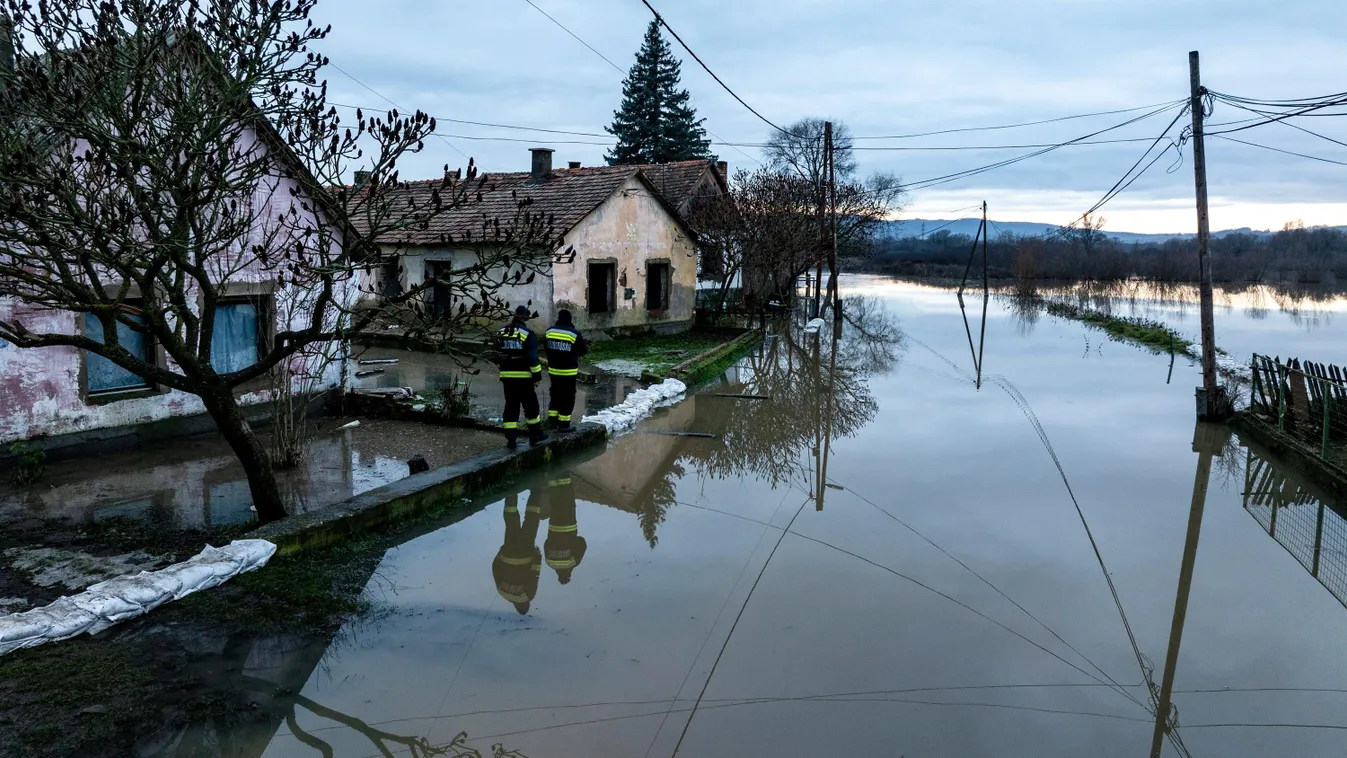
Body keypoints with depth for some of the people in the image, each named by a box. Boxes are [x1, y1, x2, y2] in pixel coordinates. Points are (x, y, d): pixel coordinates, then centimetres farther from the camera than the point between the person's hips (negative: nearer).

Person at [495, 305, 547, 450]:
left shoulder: (501, 334, 7)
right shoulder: (527, 334, -10)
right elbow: (533, 357, -15)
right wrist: (537, 375, -8)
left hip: (507, 377, 4)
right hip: (524, 378, -4)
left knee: (511, 408, 8)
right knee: (531, 406, 10)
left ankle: (511, 439, 4)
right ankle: (535, 435, 20)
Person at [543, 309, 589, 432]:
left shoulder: (549, 331, 0)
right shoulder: (574, 333, -14)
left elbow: (547, 349, 10)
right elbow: (583, 351, -5)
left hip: (553, 370, 5)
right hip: (569, 372, -5)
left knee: (555, 394, 19)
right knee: (567, 397, 3)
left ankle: (553, 420, 23)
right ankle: (564, 424, 4)